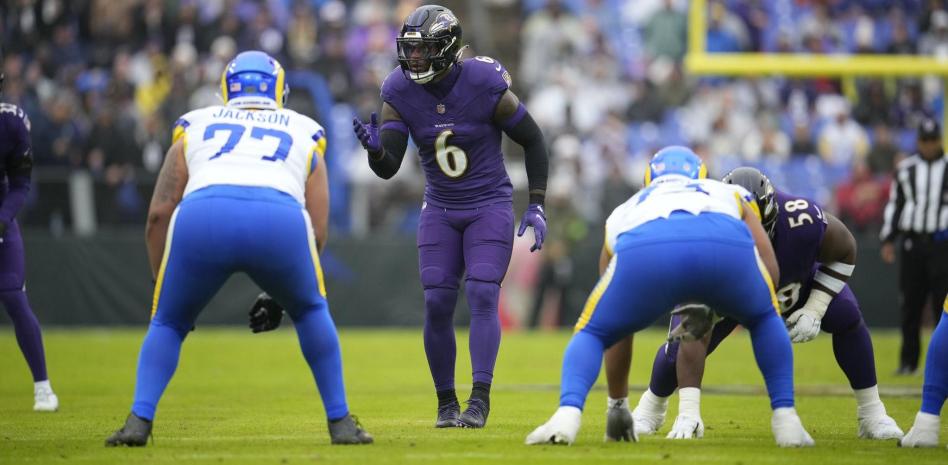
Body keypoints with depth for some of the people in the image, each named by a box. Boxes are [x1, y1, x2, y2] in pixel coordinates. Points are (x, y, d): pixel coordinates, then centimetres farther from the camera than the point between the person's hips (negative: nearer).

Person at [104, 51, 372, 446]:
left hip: (202, 216, 0)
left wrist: (162, 289, 31)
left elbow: (159, 214, 24)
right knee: (310, 312, 30)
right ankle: (340, 422, 26)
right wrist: (279, 296, 36)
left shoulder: (196, 128, 34)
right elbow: (316, 233, 27)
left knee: (168, 323, 25)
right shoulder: (303, 134, 36)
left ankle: (139, 420, 6)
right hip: (280, 218, 0)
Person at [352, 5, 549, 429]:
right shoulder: (400, 92, -9)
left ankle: (480, 400, -17)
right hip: (441, 210, 3)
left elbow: (532, 141, -6)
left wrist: (536, 207, -9)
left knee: (482, 295, -17)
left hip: (490, 206, -3)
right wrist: (374, 148, -35)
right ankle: (446, 402, 7)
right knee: (437, 303, -6)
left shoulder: (485, 84, -18)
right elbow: (388, 168, -11)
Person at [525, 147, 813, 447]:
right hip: (725, 244, 0)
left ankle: (567, 414, -1)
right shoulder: (730, 194, 44)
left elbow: (618, 328, 48)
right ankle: (786, 421, 21)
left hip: (646, 252, 0)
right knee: (764, 319, 33)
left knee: (592, 333, 25)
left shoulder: (624, 212, 45)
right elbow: (770, 275, 31)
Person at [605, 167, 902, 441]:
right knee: (680, 345, -16)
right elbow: (695, 339, -44)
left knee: (846, 317, -21)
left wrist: (814, 309, -27)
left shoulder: (803, 221, -43)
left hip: (796, 279, 1)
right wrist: (688, 413, -49)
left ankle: (871, 414, -2)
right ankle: (652, 406, 20)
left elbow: (844, 252, -17)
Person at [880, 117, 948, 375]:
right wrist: (888, 240, 6)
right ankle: (908, 361, 9)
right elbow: (894, 205, 13)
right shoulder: (905, 170, 10)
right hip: (912, 243, 2)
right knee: (910, 305, 3)